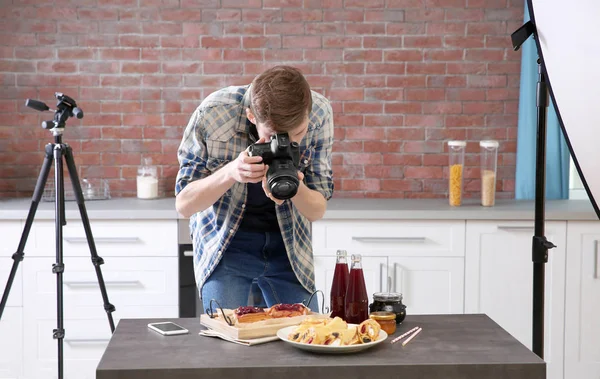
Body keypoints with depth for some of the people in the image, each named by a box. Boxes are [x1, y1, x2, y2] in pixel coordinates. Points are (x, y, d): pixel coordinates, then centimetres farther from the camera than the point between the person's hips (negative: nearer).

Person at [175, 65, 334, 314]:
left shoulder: (319, 113, -19)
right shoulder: (213, 113, -25)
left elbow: (317, 211, -10)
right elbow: (184, 205, -17)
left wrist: (295, 188, -34)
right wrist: (231, 171, -35)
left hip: (288, 247, 2)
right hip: (225, 246, -2)